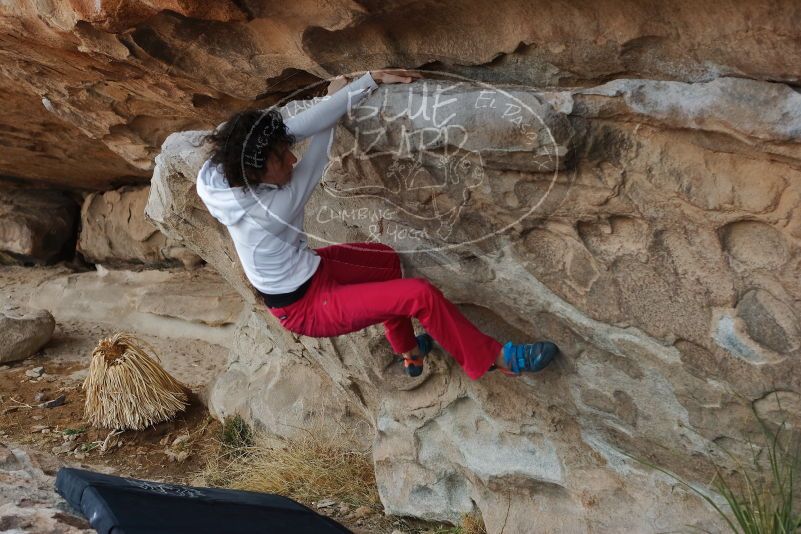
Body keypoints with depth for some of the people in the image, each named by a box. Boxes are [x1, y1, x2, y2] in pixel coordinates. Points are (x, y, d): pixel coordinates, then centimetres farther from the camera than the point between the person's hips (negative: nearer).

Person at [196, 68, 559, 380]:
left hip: (304, 270, 9)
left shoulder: (219, 172, -15)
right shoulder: (271, 209, -35)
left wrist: (372, 78, -19)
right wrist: (338, 96, -10)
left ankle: (408, 352, 39)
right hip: (306, 307, -9)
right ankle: (493, 358, 7)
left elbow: (299, 125, -16)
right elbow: (314, 164, -21)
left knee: (387, 259, 25)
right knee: (422, 294, -14)